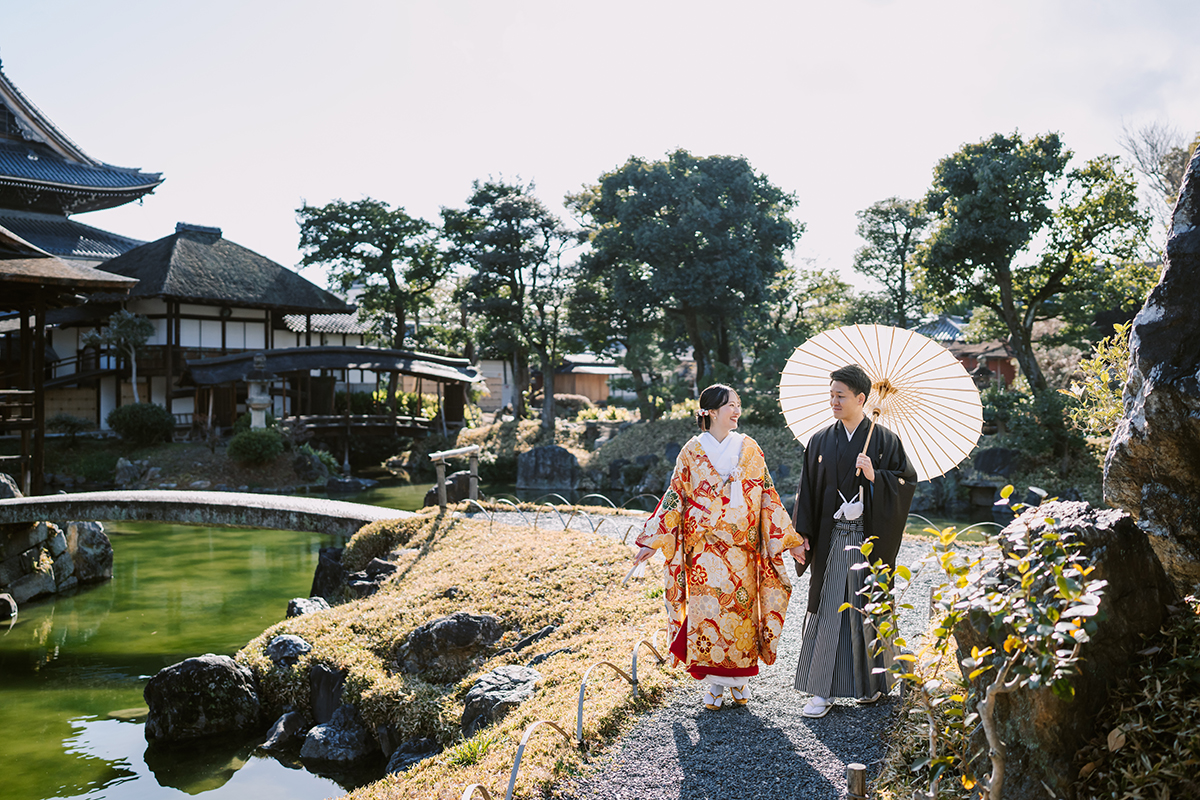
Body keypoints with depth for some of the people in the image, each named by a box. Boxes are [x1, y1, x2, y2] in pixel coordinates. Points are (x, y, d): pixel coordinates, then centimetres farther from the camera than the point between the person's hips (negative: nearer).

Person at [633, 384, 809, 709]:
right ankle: (713, 682, 11)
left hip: (744, 548, 2)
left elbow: (768, 496, 8)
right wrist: (652, 541, -2)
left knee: (742, 609, 4)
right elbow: (675, 496, 2)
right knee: (707, 609, -2)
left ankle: (739, 678, 19)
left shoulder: (749, 449, 6)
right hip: (705, 548, -1)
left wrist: (790, 539, 5)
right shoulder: (693, 451, 1)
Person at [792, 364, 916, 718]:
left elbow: (907, 481, -1)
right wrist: (803, 536, 0)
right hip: (832, 538, 2)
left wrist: (874, 477, -18)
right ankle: (823, 690, 4)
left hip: (870, 539, -2)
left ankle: (874, 681, 25)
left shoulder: (884, 440, 0)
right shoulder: (820, 441, 6)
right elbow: (808, 490, 7)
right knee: (828, 609, 0)